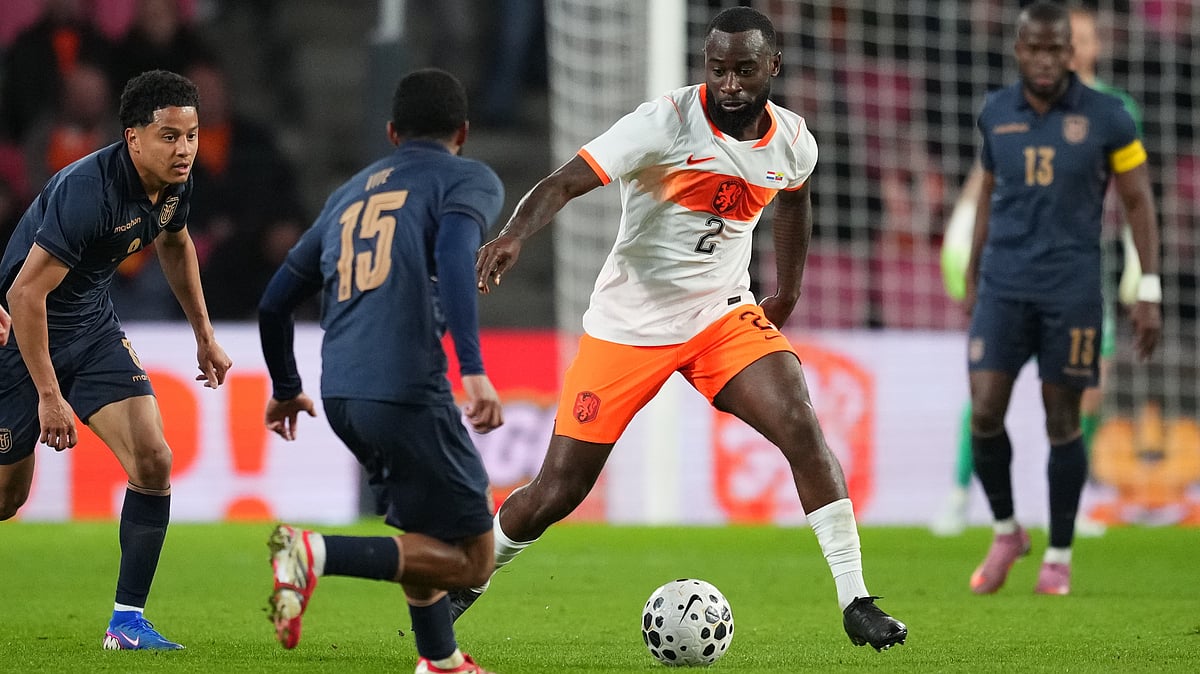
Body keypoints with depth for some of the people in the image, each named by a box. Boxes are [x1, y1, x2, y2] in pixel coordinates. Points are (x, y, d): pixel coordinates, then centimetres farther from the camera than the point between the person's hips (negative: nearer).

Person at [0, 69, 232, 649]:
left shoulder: (175, 182, -6)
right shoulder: (87, 190, -31)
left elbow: (175, 243, 19)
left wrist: (204, 335, 22)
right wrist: (49, 395, -29)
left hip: (92, 326, 7)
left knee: (153, 464, -10)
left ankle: (127, 620, -2)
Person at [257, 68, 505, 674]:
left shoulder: (351, 193, 25)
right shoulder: (469, 180, 7)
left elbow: (274, 302, 27)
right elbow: (453, 253, -16)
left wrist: (285, 390, 44)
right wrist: (473, 369, -24)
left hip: (340, 395, 7)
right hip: (406, 391, -7)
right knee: (470, 560, -2)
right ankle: (317, 553, -18)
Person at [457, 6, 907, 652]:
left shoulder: (792, 142, -2)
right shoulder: (666, 121, -19)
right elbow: (564, 181, -27)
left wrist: (786, 295, 22)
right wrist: (514, 234, -45)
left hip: (723, 315, 3)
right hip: (628, 325, -3)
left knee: (802, 428, -22)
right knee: (556, 493, 0)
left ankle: (855, 603, -17)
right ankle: (467, 579, 28)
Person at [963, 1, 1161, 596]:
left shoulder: (1105, 117, -4)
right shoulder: (995, 113, 5)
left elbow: (1138, 203, 1)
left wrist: (1149, 292, -4)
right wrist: (972, 279, 19)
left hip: (1071, 289, -2)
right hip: (1003, 288, 2)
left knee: (1062, 421, 2)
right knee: (985, 414, -7)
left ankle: (1059, 556, 16)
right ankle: (1005, 532, 16)